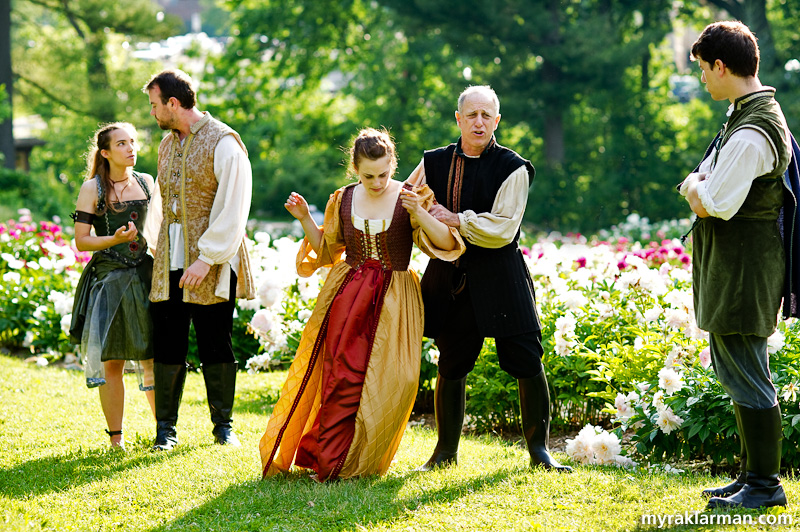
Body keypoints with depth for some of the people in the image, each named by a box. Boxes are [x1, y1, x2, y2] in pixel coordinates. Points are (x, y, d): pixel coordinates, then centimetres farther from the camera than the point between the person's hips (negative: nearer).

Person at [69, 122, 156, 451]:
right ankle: (116, 437, 6)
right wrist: (114, 239, -18)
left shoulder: (147, 183, 10)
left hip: (146, 276, 3)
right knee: (112, 361, -2)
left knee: (153, 359, 2)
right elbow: (81, 241, -3)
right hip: (109, 279, -3)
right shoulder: (92, 189, -2)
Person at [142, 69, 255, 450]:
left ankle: (223, 425, 12)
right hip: (170, 264, 6)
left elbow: (232, 209, -13)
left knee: (215, 346, 0)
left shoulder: (223, 142, -9)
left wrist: (206, 258, -16)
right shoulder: (167, 145, 15)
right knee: (168, 345, 3)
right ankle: (165, 427, 10)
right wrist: (156, 245, 12)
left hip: (211, 264, -6)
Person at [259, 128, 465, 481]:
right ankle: (329, 460, 8)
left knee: (388, 381, -6)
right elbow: (327, 251, 16)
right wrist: (305, 219, 2)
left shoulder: (411, 198, -5)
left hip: (393, 301, -2)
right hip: (347, 296, 2)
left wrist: (419, 213, -28)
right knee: (343, 377, -4)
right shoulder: (343, 200, 6)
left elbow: (447, 244, -13)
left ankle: (357, 462, 9)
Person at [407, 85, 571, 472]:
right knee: (451, 364, 6)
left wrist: (456, 220, -14)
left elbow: (502, 229, -12)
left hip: (499, 277, -2)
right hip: (449, 277, 2)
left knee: (526, 360, -3)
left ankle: (539, 449, 8)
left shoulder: (512, 168, -4)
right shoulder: (434, 163, 7)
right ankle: (445, 451, 19)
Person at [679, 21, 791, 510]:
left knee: (747, 377, -5)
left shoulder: (751, 136, -21)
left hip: (742, 269, -11)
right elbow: (695, 190, 19)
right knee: (737, 373, 16)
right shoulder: (754, 115, 14)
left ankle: (765, 486, 1)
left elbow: (710, 206, -21)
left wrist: (695, 186, -2)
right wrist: (699, 186, -1)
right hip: (734, 268, 11)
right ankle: (753, 475, 25)